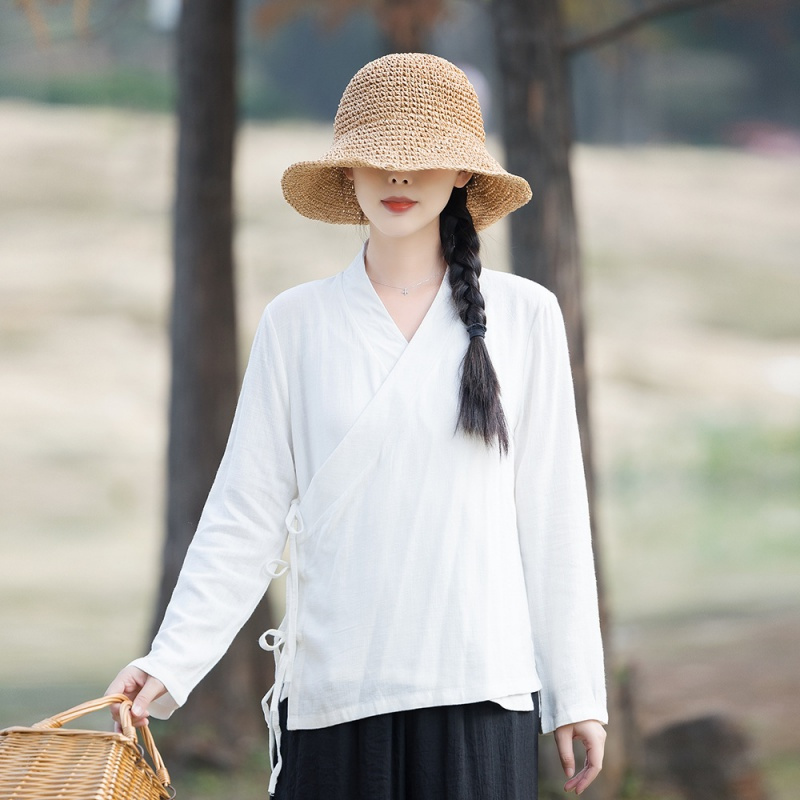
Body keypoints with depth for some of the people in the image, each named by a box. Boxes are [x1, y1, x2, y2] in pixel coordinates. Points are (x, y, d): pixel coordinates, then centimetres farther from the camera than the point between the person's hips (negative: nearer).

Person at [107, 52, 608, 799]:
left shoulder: (525, 316, 5)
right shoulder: (297, 323, 5)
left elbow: (551, 517, 6)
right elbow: (245, 516, 3)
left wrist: (577, 691, 5)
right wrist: (169, 662, -7)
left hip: (480, 688, 0)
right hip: (333, 694, 0)